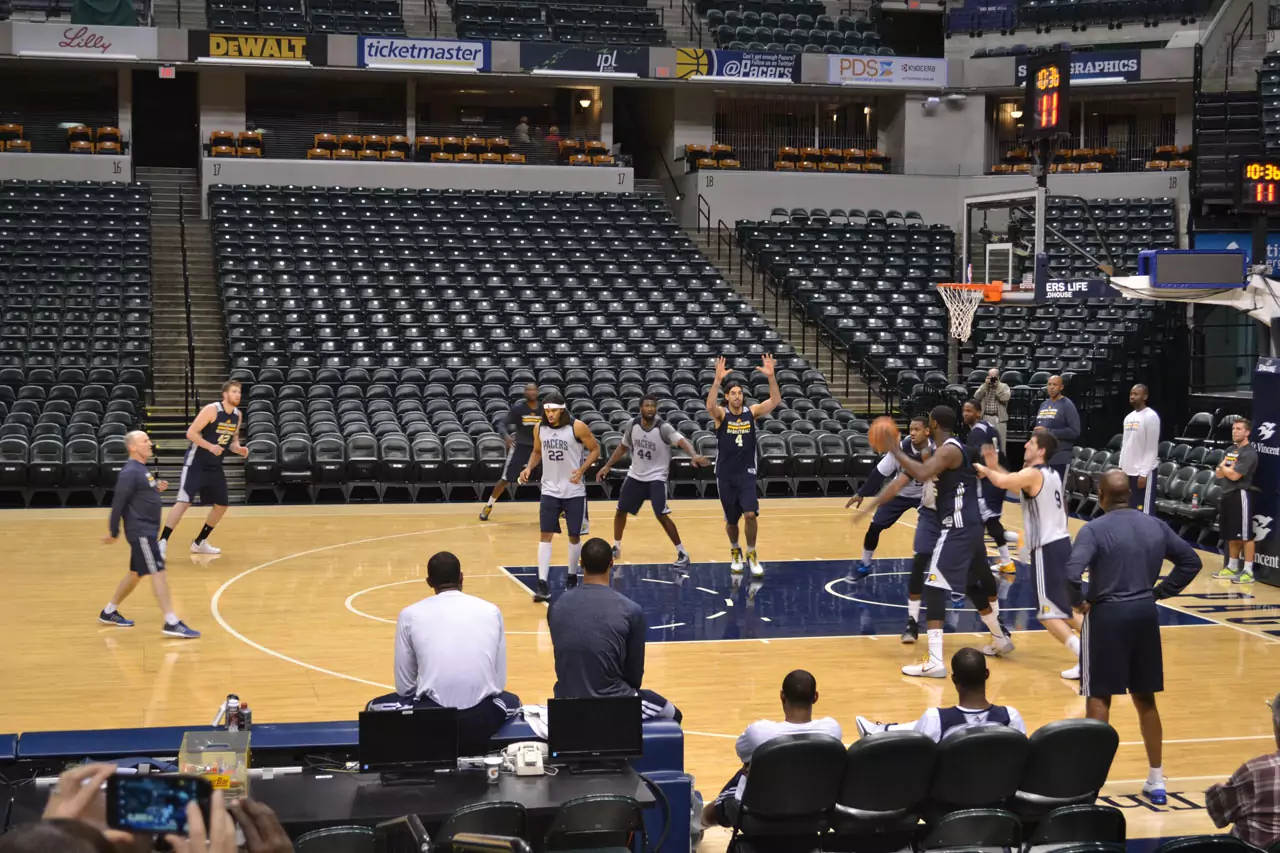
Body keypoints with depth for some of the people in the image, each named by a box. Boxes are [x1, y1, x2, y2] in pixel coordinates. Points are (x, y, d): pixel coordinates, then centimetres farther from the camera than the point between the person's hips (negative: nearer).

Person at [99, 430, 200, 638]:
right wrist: (113, 533, -14)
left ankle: (109, 612, 31)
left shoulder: (142, 469, 14)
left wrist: (157, 488, 5)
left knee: (136, 573, 18)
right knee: (157, 573, -13)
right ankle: (171, 623, -15)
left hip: (148, 530, 10)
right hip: (140, 531, -10)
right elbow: (118, 503, -17)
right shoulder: (130, 472, -17)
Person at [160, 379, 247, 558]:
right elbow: (191, 433, -18)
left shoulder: (237, 415, 5)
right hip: (196, 462, -8)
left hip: (215, 465, 8)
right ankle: (162, 543, -15)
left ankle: (199, 543, 24)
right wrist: (210, 446, -29)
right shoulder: (211, 409, -17)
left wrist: (238, 449, -4)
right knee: (183, 501, -17)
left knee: (222, 505, 11)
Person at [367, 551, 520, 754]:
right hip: (482, 719, 1)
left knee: (374, 708, 30)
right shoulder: (491, 610, 11)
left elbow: (404, 687, 11)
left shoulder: (410, 614, 7)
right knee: (511, 701, 37)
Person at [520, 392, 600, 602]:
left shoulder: (577, 427, -14)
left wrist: (581, 469, -18)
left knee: (574, 536, 8)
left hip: (574, 491, -2)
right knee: (545, 535, -6)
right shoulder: (539, 428, -2)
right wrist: (529, 467, -4)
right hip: (550, 490, 2)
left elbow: (595, 449, -5)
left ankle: (572, 577, 28)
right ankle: (543, 584, -8)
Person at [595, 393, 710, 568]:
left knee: (661, 515, -15)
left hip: (656, 477, -5)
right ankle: (616, 548, 33)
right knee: (621, 510, 12)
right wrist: (607, 466, 9)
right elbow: (623, 447, 12)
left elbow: (682, 441, -37)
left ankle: (682, 554, -5)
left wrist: (694, 455, -56)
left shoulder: (664, 428, -21)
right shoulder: (632, 425, -5)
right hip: (635, 475, 5)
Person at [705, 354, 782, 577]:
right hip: (726, 475, -1)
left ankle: (751, 554, 5)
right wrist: (718, 380, -44)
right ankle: (735, 552, 35)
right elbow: (709, 405, -31)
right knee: (731, 520, 10)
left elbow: (775, 401, -14)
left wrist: (771, 377, -29)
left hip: (747, 474, 1)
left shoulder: (752, 412, -2)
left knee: (750, 514, -14)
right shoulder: (721, 414, -8)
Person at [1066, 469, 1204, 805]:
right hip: (1145, 614, 5)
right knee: (1145, 699, 15)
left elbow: (1072, 573, -25)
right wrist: (1160, 592, 11)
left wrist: (1079, 601, -7)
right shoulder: (1155, 525, 5)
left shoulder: (1094, 529, -13)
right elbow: (1191, 561, 10)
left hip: (1107, 614, -5)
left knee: (1098, 697, 5)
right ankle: (1156, 781, 21)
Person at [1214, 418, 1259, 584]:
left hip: (1240, 495, -9)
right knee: (1231, 535, 15)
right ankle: (1232, 567, 24)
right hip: (1226, 495, 9)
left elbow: (1234, 475, -18)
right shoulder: (1231, 450, 16)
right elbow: (1218, 473, 13)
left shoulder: (1249, 453, -12)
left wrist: (1224, 467, 1)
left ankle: (1248, 571, -6)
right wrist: (1228, 468, -8)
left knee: (1245, 535, -7)